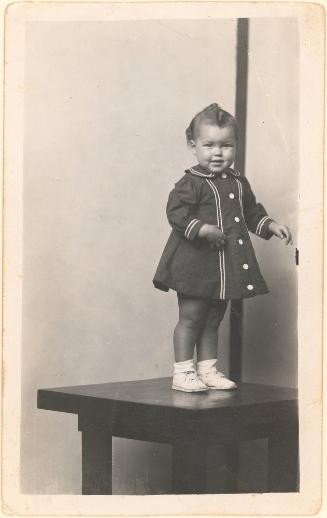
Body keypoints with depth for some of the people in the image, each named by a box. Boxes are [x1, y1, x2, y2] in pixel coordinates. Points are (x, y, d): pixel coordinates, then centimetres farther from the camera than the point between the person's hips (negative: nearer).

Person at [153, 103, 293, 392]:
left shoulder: (238, 183, 12)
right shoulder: (192, 183, -11)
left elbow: (251, 211, 23)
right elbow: (176, 211, -20)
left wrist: (270, 225, 10)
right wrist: (202, 229, -28)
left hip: (227, 265, 7)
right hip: (195, 263, -7)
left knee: (213, 319, 13)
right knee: (191, 317, -1)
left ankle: (208, 370, 21)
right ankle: (183, 372, 6)